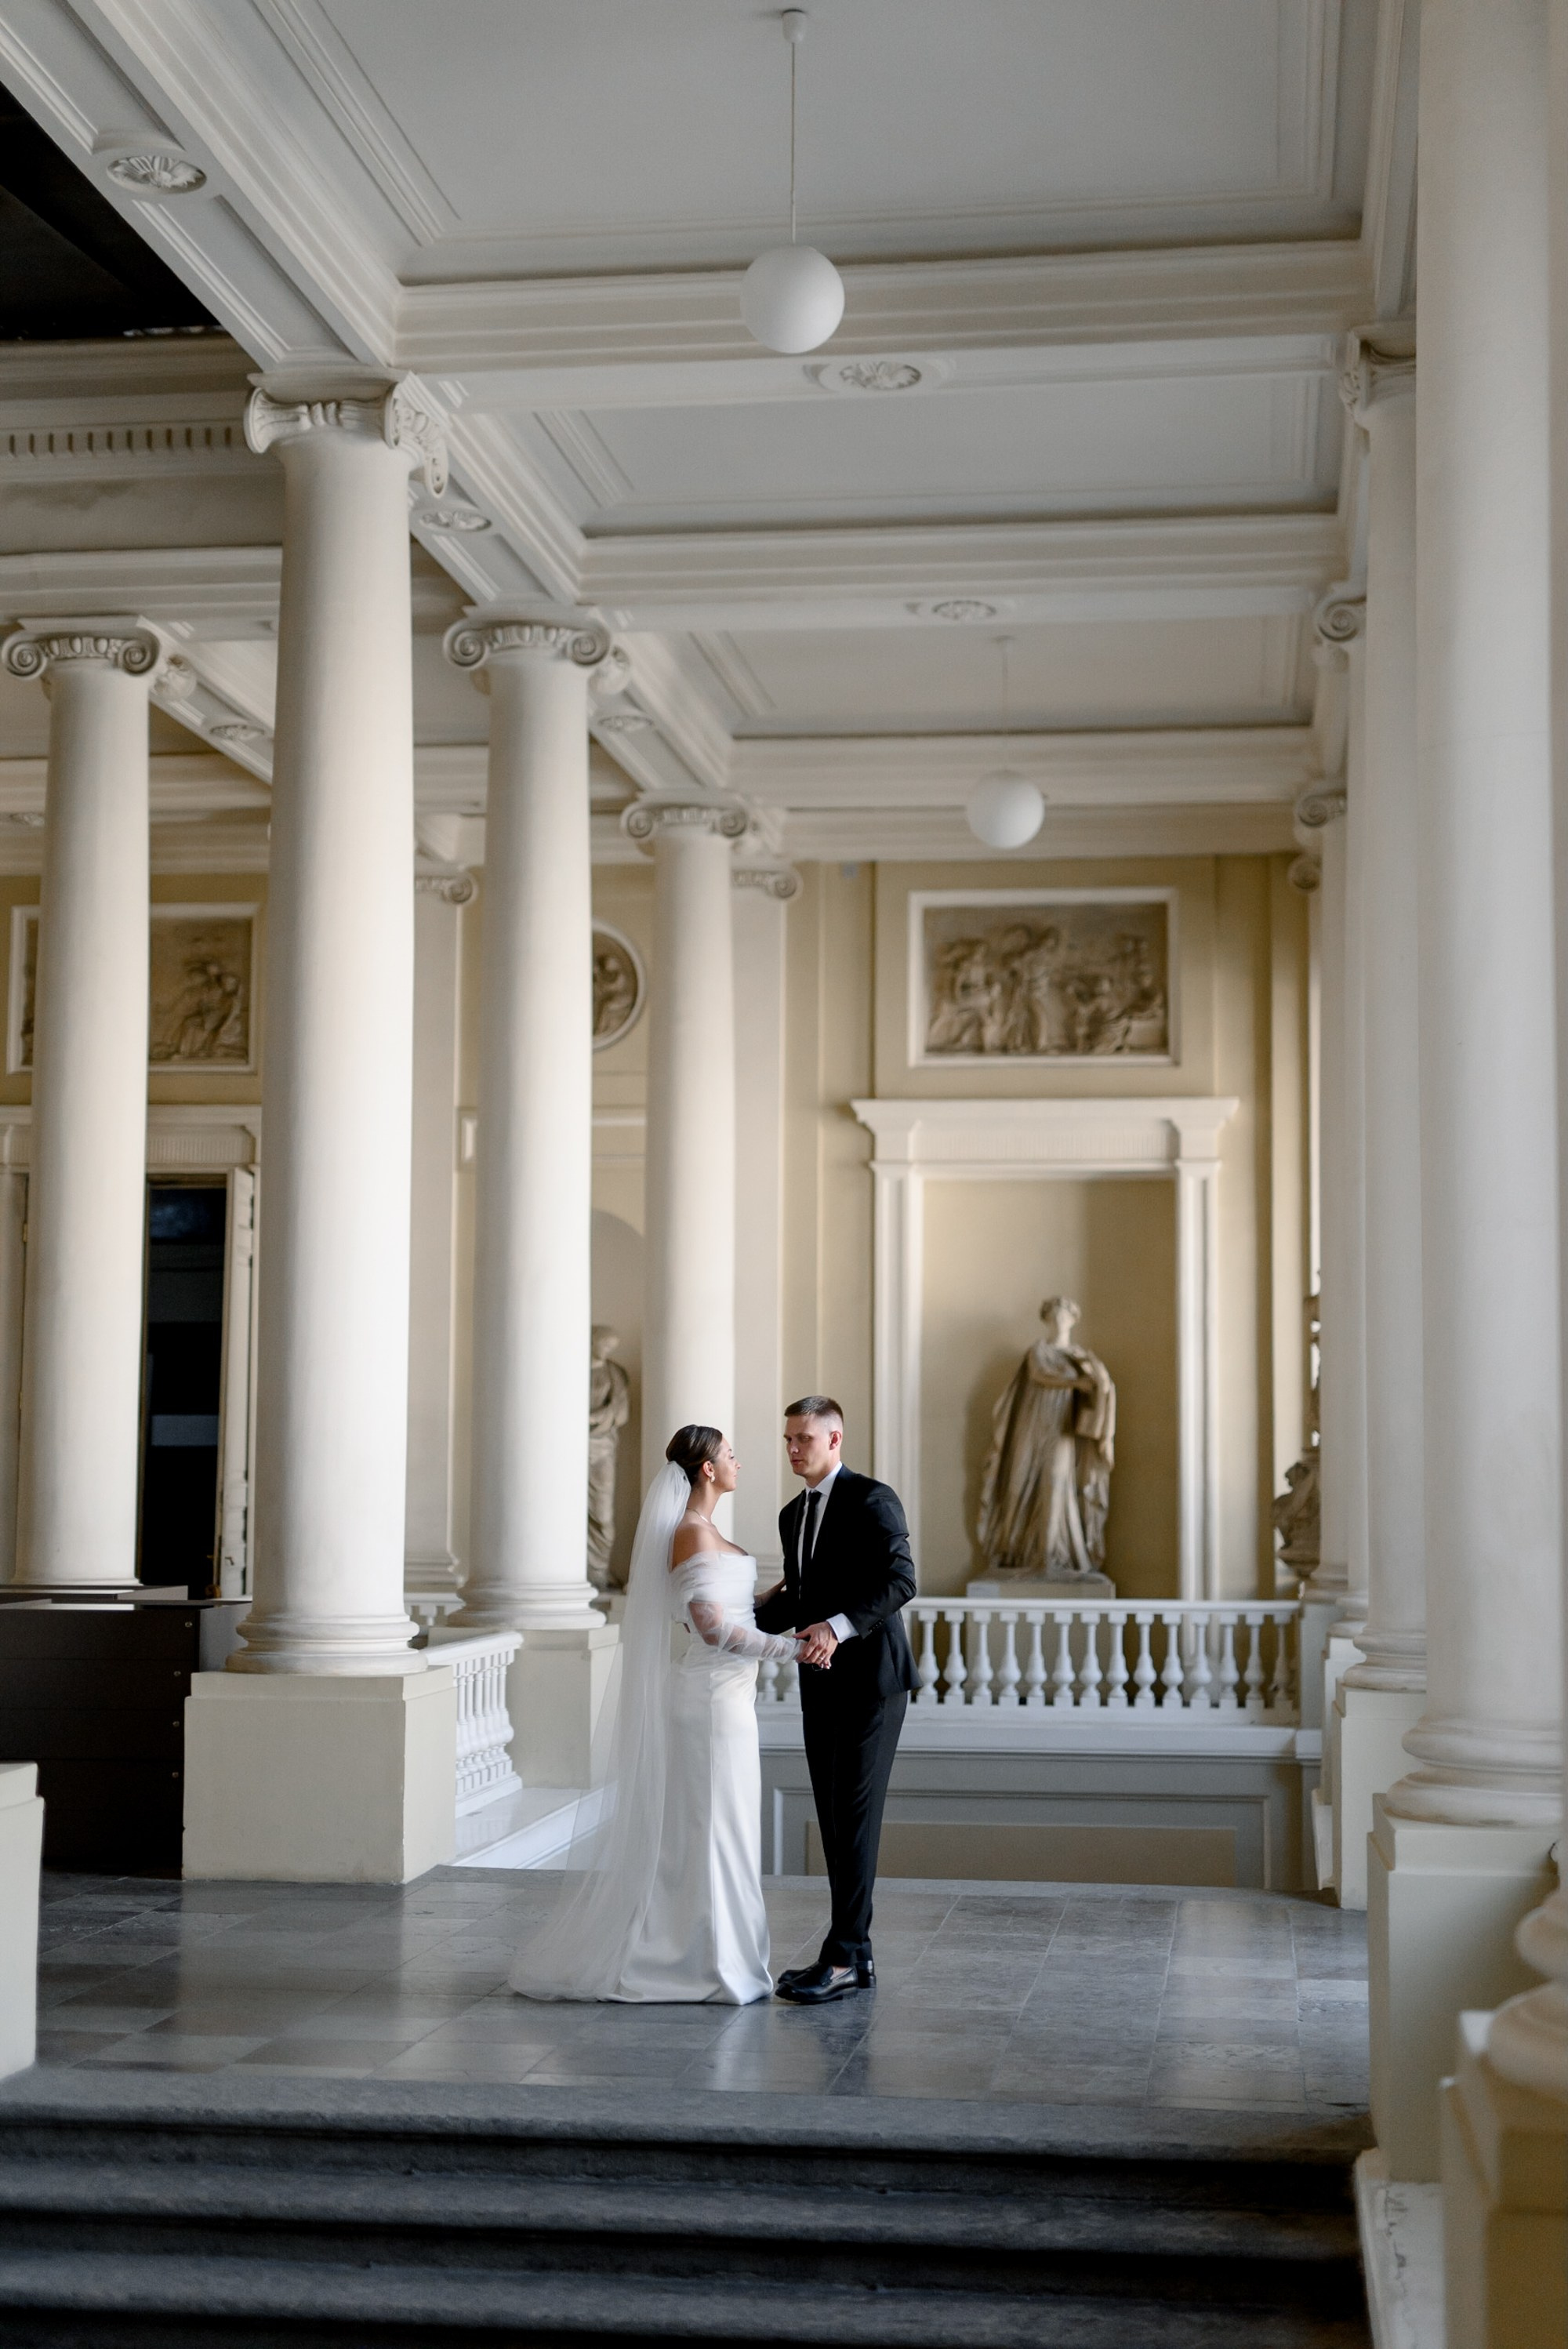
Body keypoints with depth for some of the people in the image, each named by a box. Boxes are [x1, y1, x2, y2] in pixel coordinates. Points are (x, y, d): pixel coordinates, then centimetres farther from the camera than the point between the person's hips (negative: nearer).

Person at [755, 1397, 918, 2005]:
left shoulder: (872, 1499, -10)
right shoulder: (794, 1515, 16)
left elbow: (900, 1581, -20)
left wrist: (838, 1626, -31)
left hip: (871, 1680, -8)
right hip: (821, 1682, 8)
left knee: (854, 1816, -9)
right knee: (834, 1818, 8)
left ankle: (842, 1958, -8)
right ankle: (854, 1955, 13)